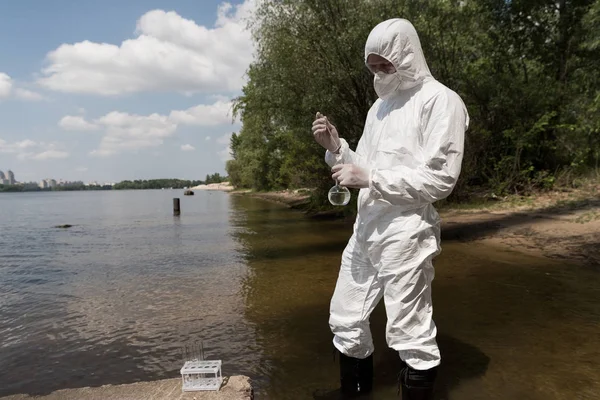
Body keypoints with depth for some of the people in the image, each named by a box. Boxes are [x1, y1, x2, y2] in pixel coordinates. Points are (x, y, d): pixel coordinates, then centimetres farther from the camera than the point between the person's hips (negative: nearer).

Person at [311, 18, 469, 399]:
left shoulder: (441, 101, -6)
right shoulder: (379, 106, 16)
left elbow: (440, 179, -14)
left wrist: (370, 178, -17)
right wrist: (336, 146, 0)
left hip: (406, 232, -8)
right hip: (366, 228, 8)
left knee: (410, 333, 2)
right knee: (346, 319, 16)